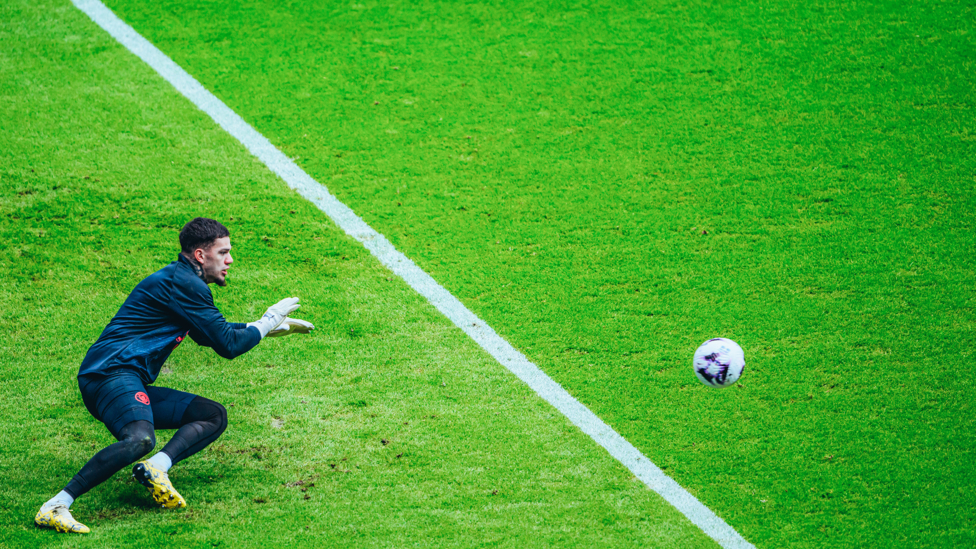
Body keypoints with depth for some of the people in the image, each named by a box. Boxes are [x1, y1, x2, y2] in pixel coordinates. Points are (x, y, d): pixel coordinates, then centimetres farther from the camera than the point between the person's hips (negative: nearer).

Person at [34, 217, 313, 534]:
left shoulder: (182, 281, 23)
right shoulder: (183, 283, -10)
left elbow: (209, 334, 41)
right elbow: (228, 345, -10)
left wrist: (268, 326, 38)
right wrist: (266, 323, 6)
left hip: (131, 383, 11)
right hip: (110, 373, -11)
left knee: (214, 416, 10)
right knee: (141, 440, -37)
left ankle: (156, 469, -14)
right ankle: (55, 507, -37)